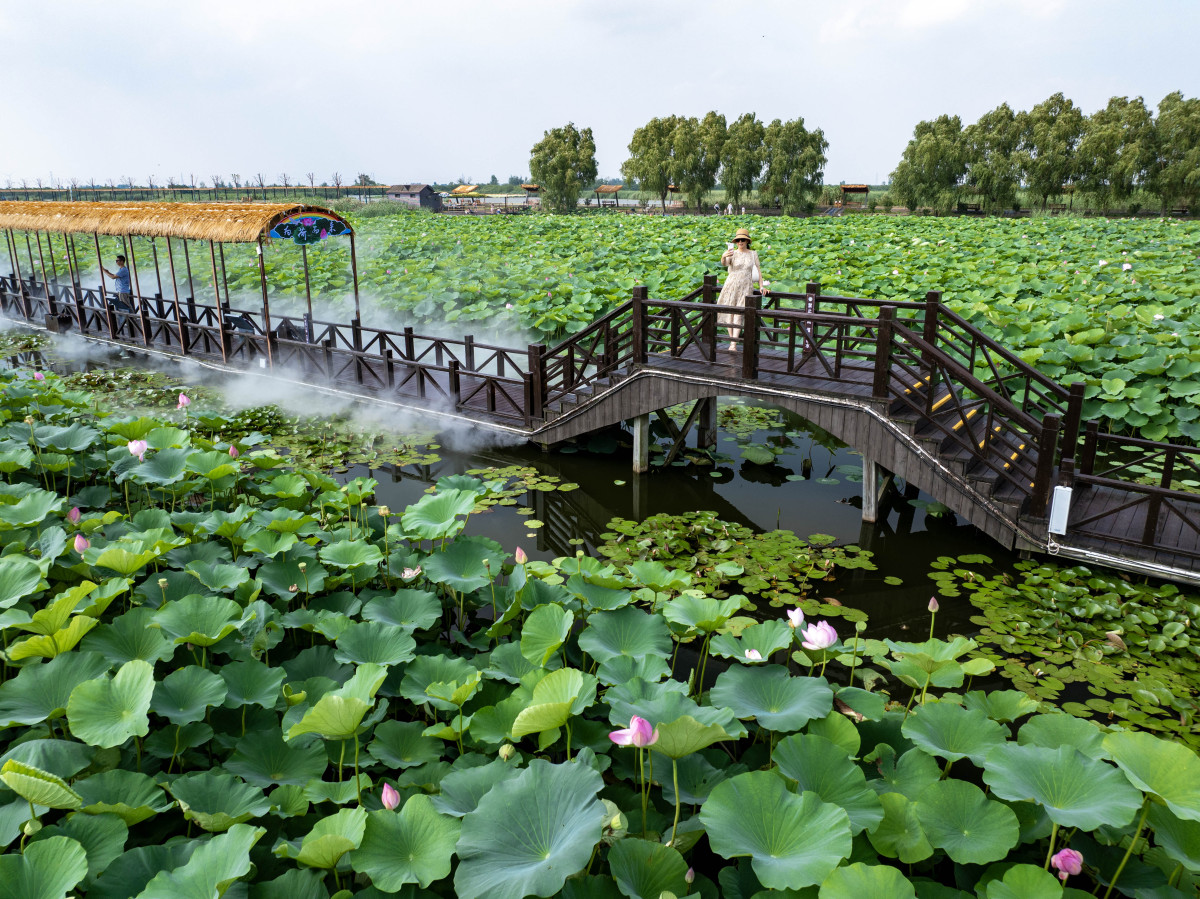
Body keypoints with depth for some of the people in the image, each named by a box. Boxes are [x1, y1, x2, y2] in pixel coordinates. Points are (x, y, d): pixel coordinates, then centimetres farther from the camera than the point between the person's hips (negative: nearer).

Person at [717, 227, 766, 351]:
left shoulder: (753, 254, 6)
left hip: (746, 287, 0)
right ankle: (731, 340, 13)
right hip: (731, 285, 1)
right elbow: (724, 264, -20)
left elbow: (758, 270, 11)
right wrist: (723, 257, -43)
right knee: (729, 313, 1)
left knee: (739, 314, -10)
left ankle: (733, 344, -15)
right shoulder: (732, 253, 0)